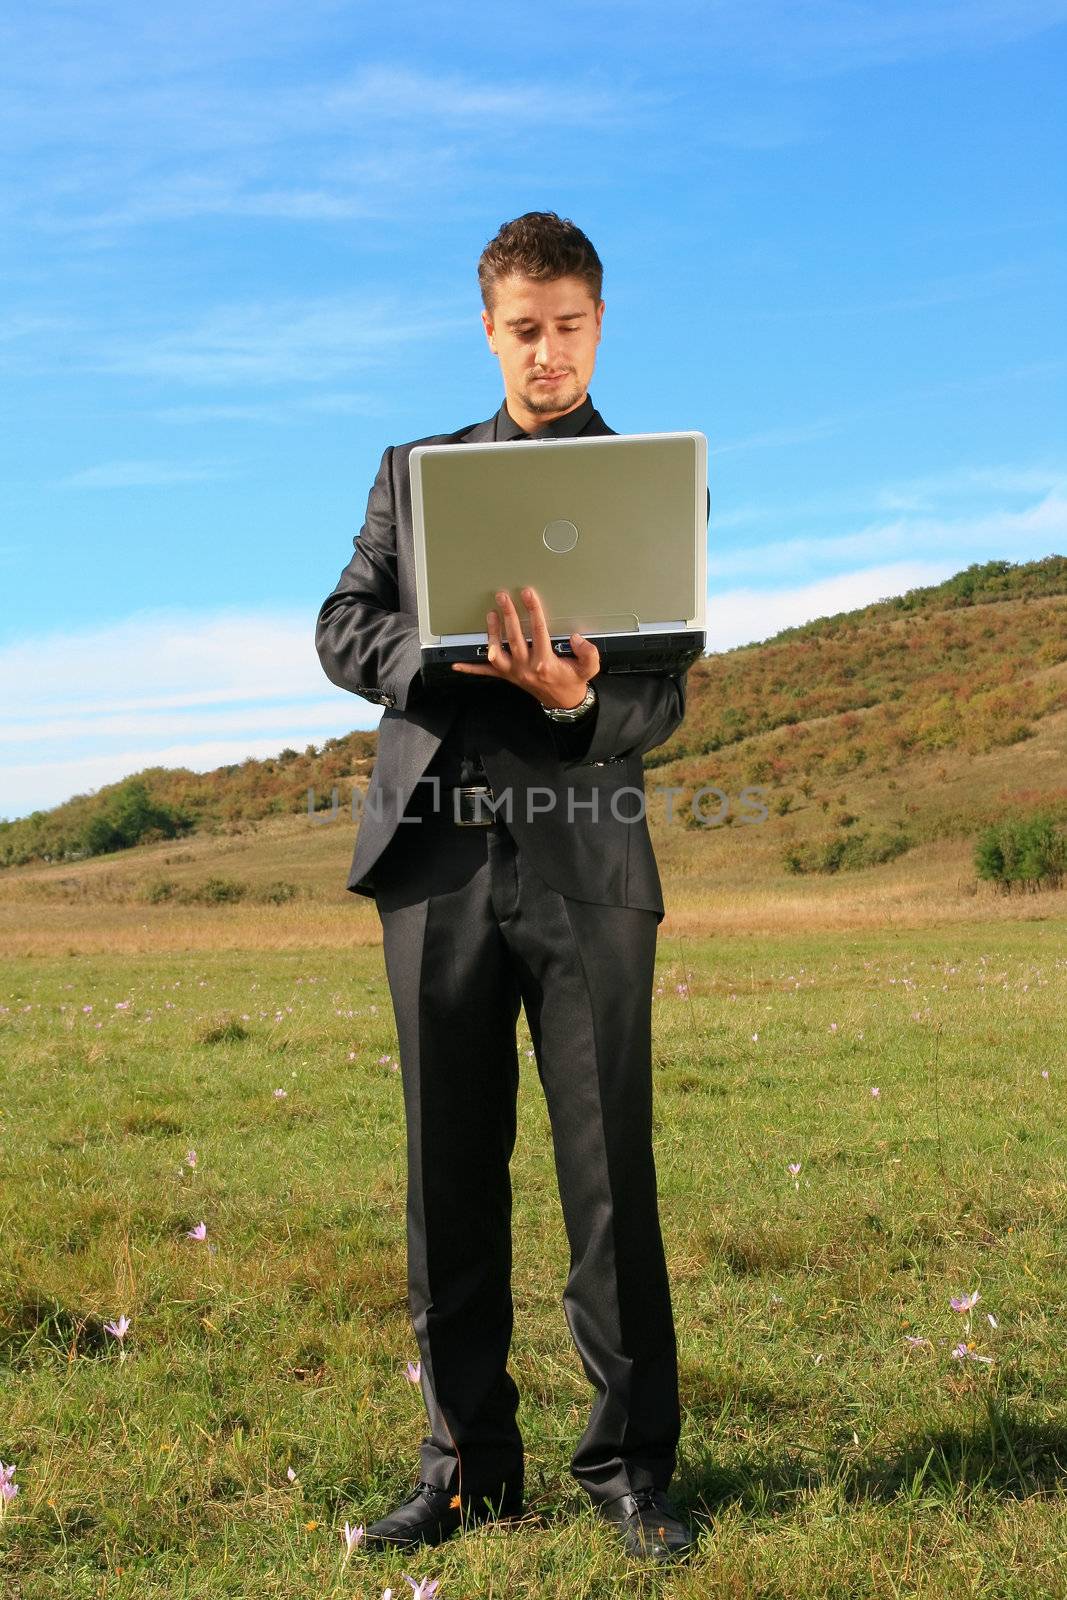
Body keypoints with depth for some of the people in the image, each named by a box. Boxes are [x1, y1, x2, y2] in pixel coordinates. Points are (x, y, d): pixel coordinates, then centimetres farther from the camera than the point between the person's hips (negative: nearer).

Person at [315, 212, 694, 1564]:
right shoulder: (414, 471, 17)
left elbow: (661, 701, 1)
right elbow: (340, 628, 8)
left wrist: (576, 698, -22)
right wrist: (442, 653, -13)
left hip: (586, 859, -2)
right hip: (438, 856, 2)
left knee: (611, 1175, -1)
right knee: (451, 1176, 6)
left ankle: (630, 1467, 13)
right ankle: (468, 1464, 18)